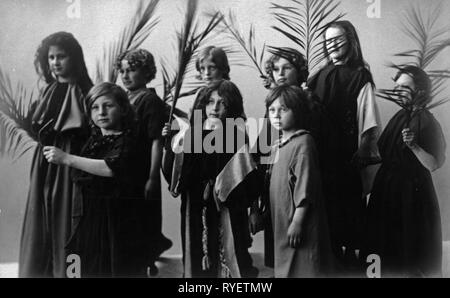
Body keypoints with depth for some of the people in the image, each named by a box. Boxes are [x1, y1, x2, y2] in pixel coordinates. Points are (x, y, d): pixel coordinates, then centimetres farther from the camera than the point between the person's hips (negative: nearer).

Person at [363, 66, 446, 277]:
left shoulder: (427, 122, -12)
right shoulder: (400, 116, 8)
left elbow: (434, 165, -17)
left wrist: (414, 146, -28)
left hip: (412, 191, -7)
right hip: (389, 189, 7)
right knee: (388, 245, 16)